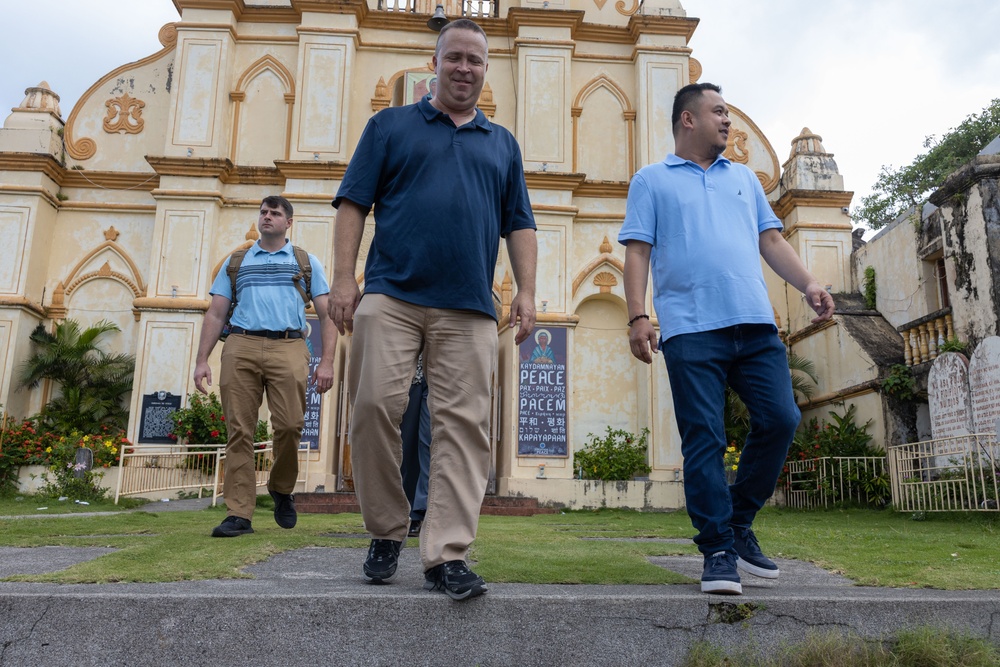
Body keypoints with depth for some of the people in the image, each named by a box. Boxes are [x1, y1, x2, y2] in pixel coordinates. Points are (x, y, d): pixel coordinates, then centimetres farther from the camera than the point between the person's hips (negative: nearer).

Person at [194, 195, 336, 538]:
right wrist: (202, 360, 6)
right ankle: (239, 514, 0)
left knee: (290, 425, -14)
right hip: (241, 346, 2)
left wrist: (326, 362, -3)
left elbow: (327, 314, 10)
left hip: (289, 347, -2)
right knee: (239, 430, -4)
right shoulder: (236, 263, 23)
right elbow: (215, 314, 18)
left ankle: (281, 489, 14)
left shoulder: (306, 262, 17)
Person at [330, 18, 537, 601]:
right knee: (375, 406, -9)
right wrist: (344, 278, -3)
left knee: (464, 426, -6)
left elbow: (519, 224, 19)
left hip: (469, 309, 2)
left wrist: (526, 291, 5)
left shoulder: (503, 143, 23)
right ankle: (387, 533, 11)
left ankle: (447, 556, -2)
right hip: (390, 295, -1)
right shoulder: (391, 125, 16)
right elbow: (354, 203, 8)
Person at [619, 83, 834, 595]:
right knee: (704, 440, -5)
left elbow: (772, 240, 22)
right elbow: (637, 252, 3)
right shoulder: (652, 180, 13)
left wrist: (809, 285, 6)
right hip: (692, 329, -4)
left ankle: (739, 524, 16)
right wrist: (638, 317, -10)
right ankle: (718, 552, 4)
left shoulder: (744, 178, 27)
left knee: (781, 419, -4)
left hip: (755, 325, 5)